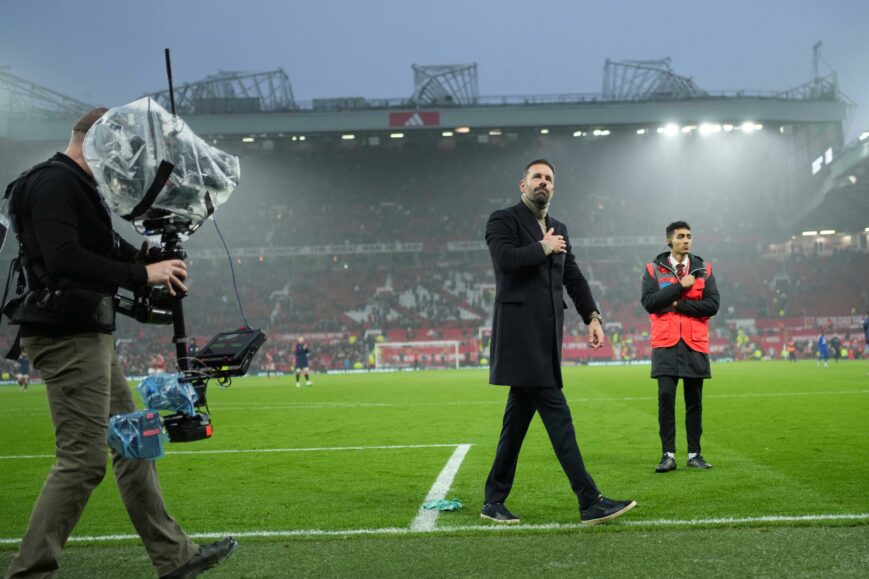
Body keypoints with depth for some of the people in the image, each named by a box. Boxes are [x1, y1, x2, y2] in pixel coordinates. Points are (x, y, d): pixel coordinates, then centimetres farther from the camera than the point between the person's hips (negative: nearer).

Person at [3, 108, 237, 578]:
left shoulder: (76, 186, 20)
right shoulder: (56, 183, -13)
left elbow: (101, 250, 21)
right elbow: (63, 259, -26)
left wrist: (150, 259, 5)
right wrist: (142, 274, -21)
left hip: (89, 334, 11)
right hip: (68, 336, -11)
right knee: (83, 460, -9)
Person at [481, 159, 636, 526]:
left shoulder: (559, 230, 21)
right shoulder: (503, 220, -1)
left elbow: (573, 278, 18)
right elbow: (505, 258, -19)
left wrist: (592, 316, 6)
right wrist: (543, 248, -6)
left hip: (546, 337, 8)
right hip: (520, 333, -8)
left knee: (519, 416, 10)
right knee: (557, 414, -11)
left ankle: (494, 501, 18)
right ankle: (590, 502, -10)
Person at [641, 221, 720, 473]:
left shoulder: (704, 269, 10)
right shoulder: (653, 269, 5)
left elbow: (713, 305, -1)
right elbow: (649, 302, -9)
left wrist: (679, 305, -9)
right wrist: (680, 285, -12)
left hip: (695, 344, 2)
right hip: (666, 344, -2)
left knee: (694, 400, 5)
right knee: (666, 396, -10)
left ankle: (694, 454, 13)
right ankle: (668, 455, -4)